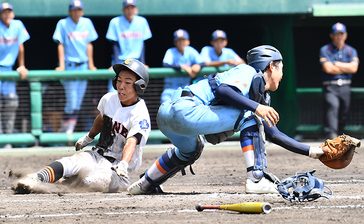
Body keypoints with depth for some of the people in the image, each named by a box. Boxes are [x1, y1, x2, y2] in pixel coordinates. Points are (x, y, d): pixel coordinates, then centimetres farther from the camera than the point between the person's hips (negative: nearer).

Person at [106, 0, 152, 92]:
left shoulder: (142, 22, 2)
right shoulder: (116, 22, -5)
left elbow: (142, 44, 7)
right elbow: (115, 45, -5)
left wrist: (142, 63, 0)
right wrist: (116, 64, -12)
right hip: (120, 60, -2)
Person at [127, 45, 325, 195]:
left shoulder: (262, 98, 26)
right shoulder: (249, 73, 0)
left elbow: (273, 134, 30)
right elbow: (222, 90, -19)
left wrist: (309, 151, 29)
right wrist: (256, 107, -22)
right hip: (184, 108, -10)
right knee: (249, 116, -9)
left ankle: (145, 184, 45)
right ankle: (256, 180, -15)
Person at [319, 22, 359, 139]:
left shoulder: (351, 51, 12)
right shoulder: (325, 50, 3)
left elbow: (354, 68, -3)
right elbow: (328, 68, -10)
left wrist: (337, 64, -3)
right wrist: (346, 68, 0)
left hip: (345, 87, 4)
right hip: (330, 86, -4)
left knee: (344, 113, 5)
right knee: (332, 106, -27)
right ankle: (331, 135, -41)